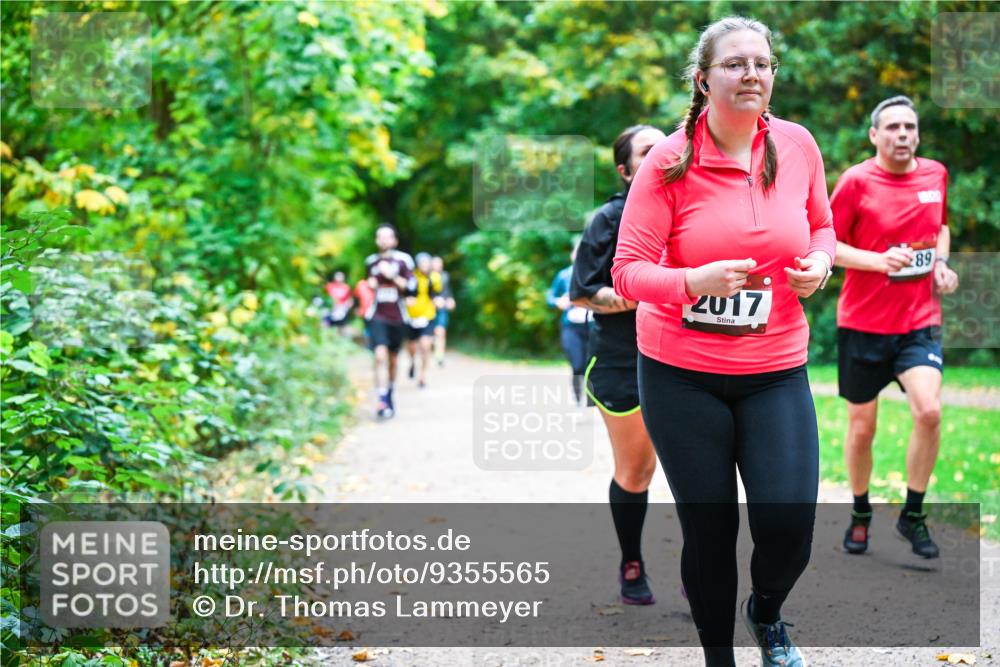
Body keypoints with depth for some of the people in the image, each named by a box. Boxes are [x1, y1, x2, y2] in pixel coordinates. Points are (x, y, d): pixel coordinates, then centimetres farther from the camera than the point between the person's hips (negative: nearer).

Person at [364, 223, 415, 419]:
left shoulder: (402, 260, -2)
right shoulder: (371, 261, 8)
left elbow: (411, 287, -9)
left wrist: (392, 276, -18)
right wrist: (370, 284, 4)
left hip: (397, 317, 0)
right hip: (377, 316, 0)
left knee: (392, 359, 11)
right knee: (380, 356, -16)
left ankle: (390, 397, 30)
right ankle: (383, 402, -22)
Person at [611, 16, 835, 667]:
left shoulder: (798, 145, -1)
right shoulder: (669, 161, -11)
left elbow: (821, 225, 18)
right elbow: (628, 270, -10)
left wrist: (820, 263, -5)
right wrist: (695, 281, -28)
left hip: (775, 369, 2)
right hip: (682, 373, -2)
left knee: (789, 528, -7)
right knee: (709, 529, 6)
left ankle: (767, 612, 29)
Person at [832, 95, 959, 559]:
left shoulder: (935, 174, 5)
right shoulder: (856, 181, -9)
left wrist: (941, 263, 5)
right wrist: (880, 261, -21)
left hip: (919, 320, 2)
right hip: (863, 323, -2)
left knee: (929, 411, -18)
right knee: (861, 427, 8)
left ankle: (913, 515, 0)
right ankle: (860, 515, 31)